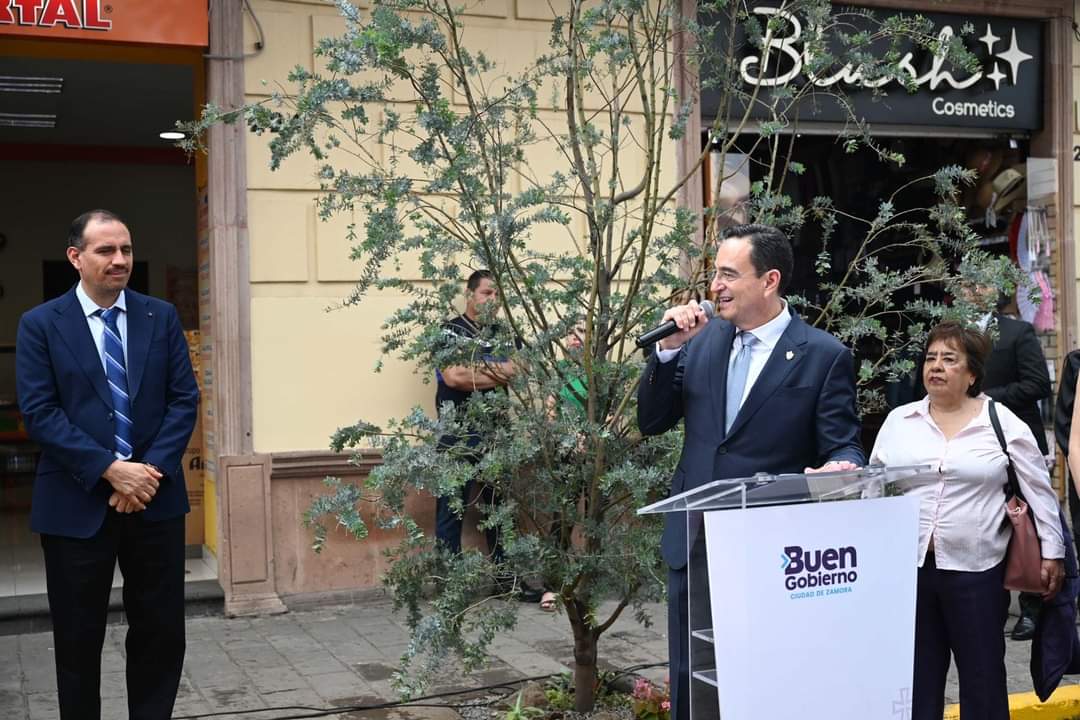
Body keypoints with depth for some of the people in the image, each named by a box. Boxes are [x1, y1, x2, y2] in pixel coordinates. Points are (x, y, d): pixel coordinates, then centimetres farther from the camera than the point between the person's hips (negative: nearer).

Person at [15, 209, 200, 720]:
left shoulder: (161, 317, 6)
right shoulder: (40, 325, -1)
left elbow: (185, 400, 2)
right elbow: (39, 412, -8)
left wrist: (150, 471, -12)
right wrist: (111, 470, -17)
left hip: (155, 498, 2)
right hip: (77, 503, -2)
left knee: (161, 633, 8)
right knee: (78, 639, 9)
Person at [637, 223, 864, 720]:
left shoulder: (824, 356, -7)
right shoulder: (702, 339, 6)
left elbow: (842, 446, -7)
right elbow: (651, 422, 7)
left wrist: (840, 468, -30)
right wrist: (669, 349, -7)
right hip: (693, 542, 5)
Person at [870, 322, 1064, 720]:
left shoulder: (1004, 424, -2)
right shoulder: (898, 421, 6)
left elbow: (1039, 491, 2)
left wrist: (1052, 553, 2)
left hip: (976, 569, -2)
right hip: (908, 566, 2)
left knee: (982, 674, 8)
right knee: (916, 675, 10)